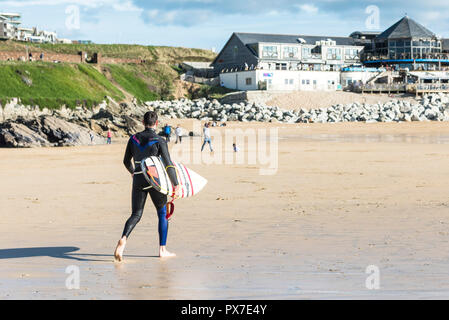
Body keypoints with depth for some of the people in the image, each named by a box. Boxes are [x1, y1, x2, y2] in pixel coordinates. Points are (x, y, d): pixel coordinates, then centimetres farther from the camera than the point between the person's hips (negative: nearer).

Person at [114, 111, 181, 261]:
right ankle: (162, 249, 14)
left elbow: (126, 161, 15)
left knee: (136, 215, 6)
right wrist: (176, 185, -8)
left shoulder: (133, 139, 5)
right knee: (163, 213, 14)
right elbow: (168, 164, -13)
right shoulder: (159, 141, -9)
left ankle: (123, 239, -22)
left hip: (138, 180, 3)